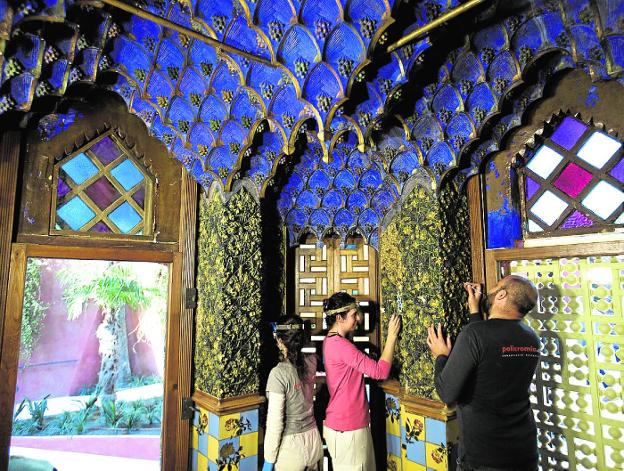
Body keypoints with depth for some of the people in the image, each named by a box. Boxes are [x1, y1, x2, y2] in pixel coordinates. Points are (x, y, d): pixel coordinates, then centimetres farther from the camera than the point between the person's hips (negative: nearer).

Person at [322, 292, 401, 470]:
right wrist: (392, 335, -18)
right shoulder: (341, 345, -25)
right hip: (347, 429, -9)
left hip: (340, 424, 9)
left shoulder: (331, 341, 7)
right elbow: (380, 371, -24)